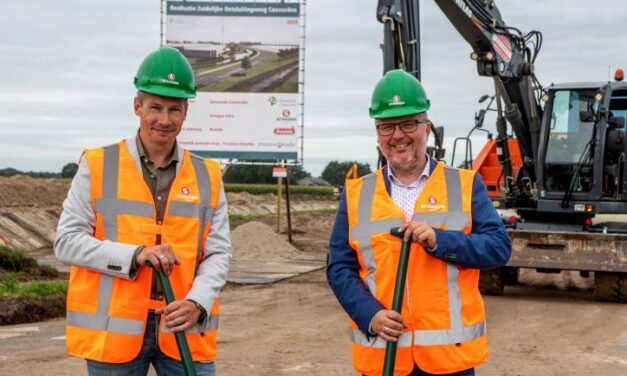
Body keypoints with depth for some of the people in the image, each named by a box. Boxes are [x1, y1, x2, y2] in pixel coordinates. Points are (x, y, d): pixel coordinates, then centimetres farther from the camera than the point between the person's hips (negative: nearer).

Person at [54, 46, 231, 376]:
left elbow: (218, 253, 6)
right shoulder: (97, 166, 2)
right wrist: (135, 255, -16)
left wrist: (198, 302, -13)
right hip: (113, 332, -2)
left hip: (186, 328, 2)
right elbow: (66, 241, -3)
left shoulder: (207, 176, 8)